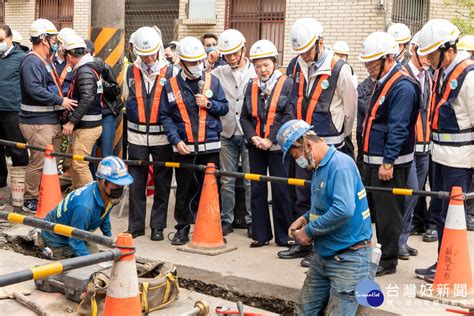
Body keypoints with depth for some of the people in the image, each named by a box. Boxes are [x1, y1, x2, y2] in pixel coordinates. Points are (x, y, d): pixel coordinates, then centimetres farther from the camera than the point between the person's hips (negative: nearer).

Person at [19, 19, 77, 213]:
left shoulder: (46, 61, 19)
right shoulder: (31, 61, -15)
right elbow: (34, 90, -26)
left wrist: (63, 99, 11)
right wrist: (60, 100, -20)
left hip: (52, 120, 10)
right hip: (37, 122, -10)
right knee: (38, 163, -5)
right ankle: (30, 201, 5)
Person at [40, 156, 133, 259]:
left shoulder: (107, 195, -16)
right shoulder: (84, 206, -43)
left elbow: (104, 215, 9)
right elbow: (75, 241, -32)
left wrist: (109, 236, 21)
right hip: (57, 240, -8)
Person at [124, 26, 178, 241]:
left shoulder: (171, 72, -1)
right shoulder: (131, 72, 7)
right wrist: (136, 115, 4)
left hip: (162, 137, -2)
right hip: (137, 136, 2)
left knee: (162, 183, 6)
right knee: (136, 183, 5)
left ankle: (158, 226, 17)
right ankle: (135, 225, 16)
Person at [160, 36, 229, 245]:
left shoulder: (212, 81, 6)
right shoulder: (171, 85, 3)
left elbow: (224, 108, 10)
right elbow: (165, 116, 1)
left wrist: (209, 103, -10)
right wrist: (176, 140, -9)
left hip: (210, 146, 1)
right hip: (183, 148, 0)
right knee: (184, 189, 7)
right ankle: (182, 228, 18)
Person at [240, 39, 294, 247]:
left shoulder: (287, 84, -3)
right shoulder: (251, 86, 11)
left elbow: (289, 116, -10)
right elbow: (244, 117, 10)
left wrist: (271, 139, -15)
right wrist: (253, 137, -7)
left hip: (277, 146, -4)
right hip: (256, 145, 5)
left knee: (280, 191, 0)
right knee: (257, 190, 8)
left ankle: (283, 236, 11)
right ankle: (260, 234, 17)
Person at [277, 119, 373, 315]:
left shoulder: (340, 165, -20)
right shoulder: (319, 167, 10)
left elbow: (344, 209, -32)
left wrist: (309, 231, -20)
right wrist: (306, 218, 4)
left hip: (348, 258, -9)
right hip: (323, 254, 10)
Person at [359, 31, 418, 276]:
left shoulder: (403, 86, -17)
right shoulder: (381, 82, 14)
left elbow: (398, 129, -22)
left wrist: (388, 162, -22)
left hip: (390, 163, -10)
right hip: (373, 160, 10)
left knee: (388, 212, -1)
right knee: (376, 208, 17)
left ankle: (389, 260, 10)